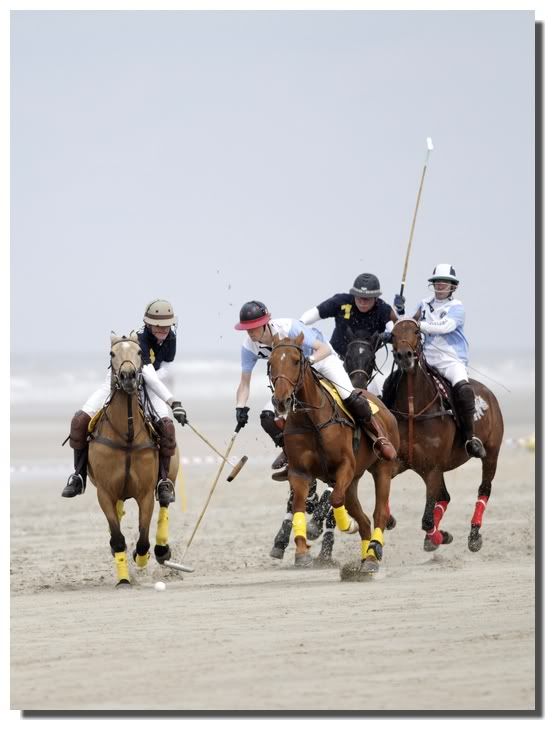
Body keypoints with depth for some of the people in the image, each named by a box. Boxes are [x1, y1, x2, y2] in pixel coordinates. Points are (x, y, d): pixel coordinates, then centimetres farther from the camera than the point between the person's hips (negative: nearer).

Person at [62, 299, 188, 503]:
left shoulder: (170, 338, -14)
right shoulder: (140, 339, -33)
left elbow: (164, 370, -4)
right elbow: (148, 374, -44)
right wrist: (173, 402, -53)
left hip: (148, 385, 3)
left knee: (166, 425, -24)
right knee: (81, 419, -19)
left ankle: (163, 481, -13)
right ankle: (79, 476, -4)